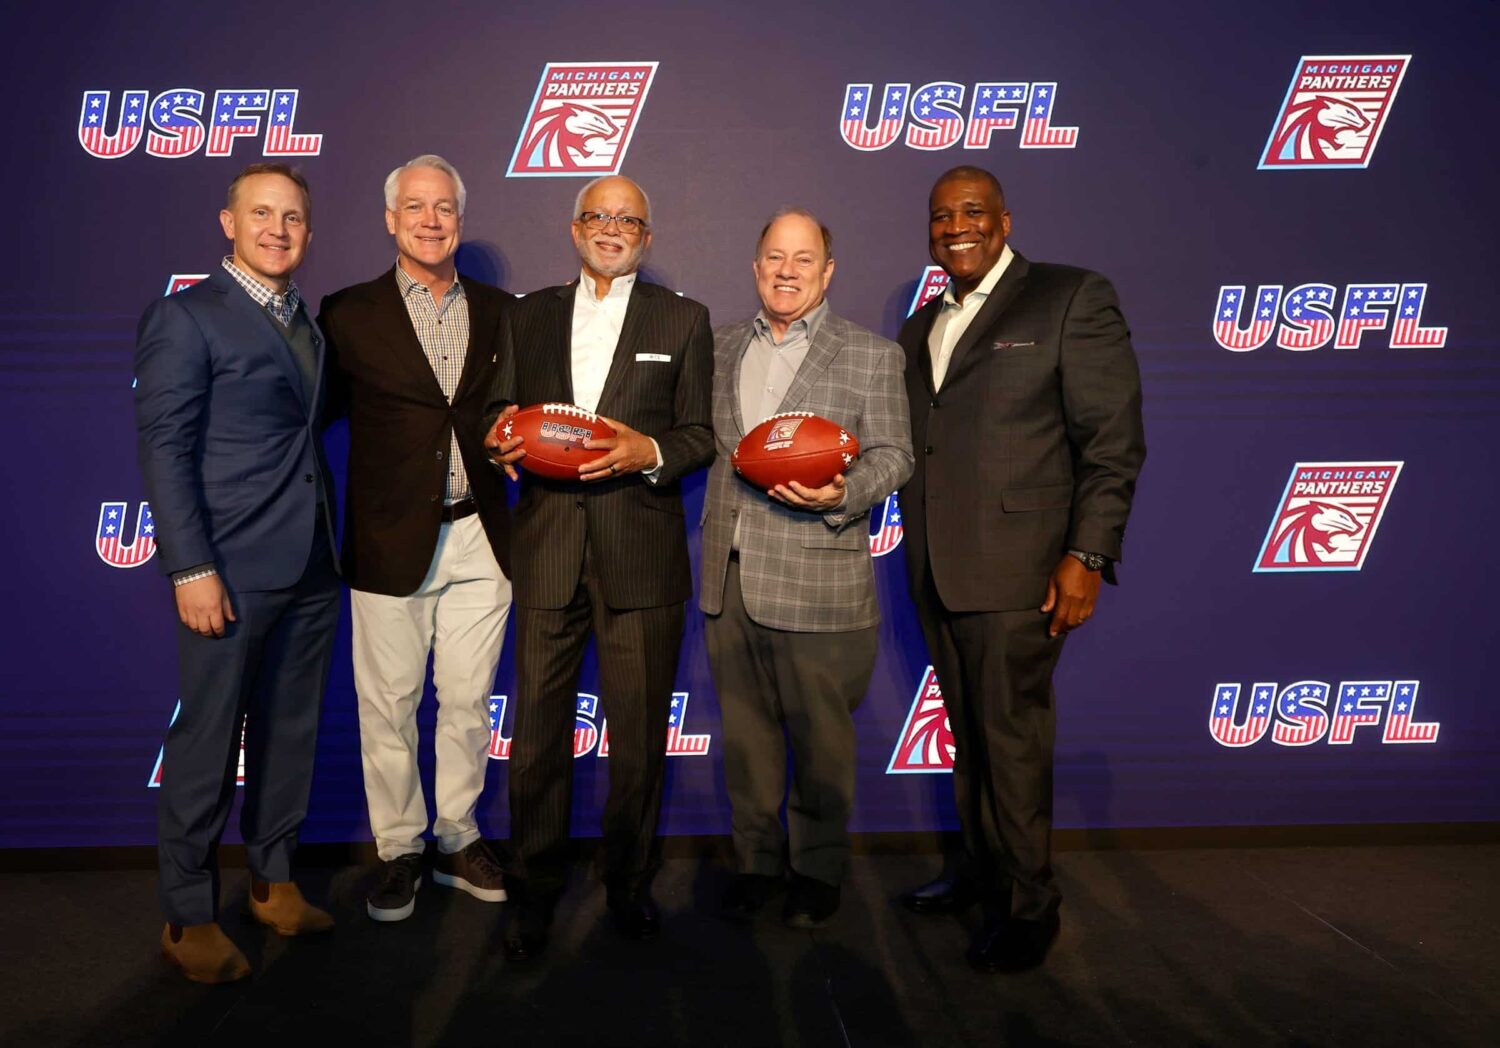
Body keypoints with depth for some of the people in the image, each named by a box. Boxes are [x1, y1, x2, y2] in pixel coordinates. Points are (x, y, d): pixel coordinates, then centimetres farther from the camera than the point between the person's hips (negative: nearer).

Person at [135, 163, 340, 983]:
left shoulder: (309, 323, 15)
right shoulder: (186, 317, -5)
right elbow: (163, 449, -10)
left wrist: (330, 543, 7)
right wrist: (191, 569, -16)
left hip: (310, 570, 6)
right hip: (231, 572, -6)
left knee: (289, 732, 14)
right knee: (207, 745, 3)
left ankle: (272, 880, 30)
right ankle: (188, 919, 18)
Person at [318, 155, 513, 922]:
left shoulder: (499, 313, 8)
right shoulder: (350, 313, 1)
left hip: (478, 537, 2)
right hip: (392, 541, -2)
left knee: (468, 700, 11)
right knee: (389, 706, 7)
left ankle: (457, 839, 29)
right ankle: (398, 850, 25)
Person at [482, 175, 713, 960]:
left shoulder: (682, 320, 9)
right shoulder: (529, 315, 15)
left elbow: (701, 435, 5)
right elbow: (503, 411, 17)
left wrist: (649, 451, -14)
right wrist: (502, 438, -5)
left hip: (641, 554, -1)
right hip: (548, 549, 2)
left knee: (639, 733, 6)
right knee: (536, 728, 5)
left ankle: (630, 883, 25)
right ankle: (534, 890, 21)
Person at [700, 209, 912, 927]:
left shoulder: (871, 355, 2)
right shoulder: (721, 347, 14)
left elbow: (892, 454, -2)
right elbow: (703, 440, 17)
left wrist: (841, 495, -19)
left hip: (817, 578, -4)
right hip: (728, 572, 4)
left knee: (818, 734, 5)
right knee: (744, 727, 12)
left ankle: (818, 872, 23)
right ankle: (756, 861, 27)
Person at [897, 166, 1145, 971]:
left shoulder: (1072, 299, -2)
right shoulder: (920, 329, 18)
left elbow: (1113, 441, -8)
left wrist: (1087, 555, -14)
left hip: (1015, 570, -6)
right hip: (934, 572, 6)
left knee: (1012, 735, 0)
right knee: (968, 730, 15)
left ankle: (1028, 905, 16)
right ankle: (981, 867, 31)